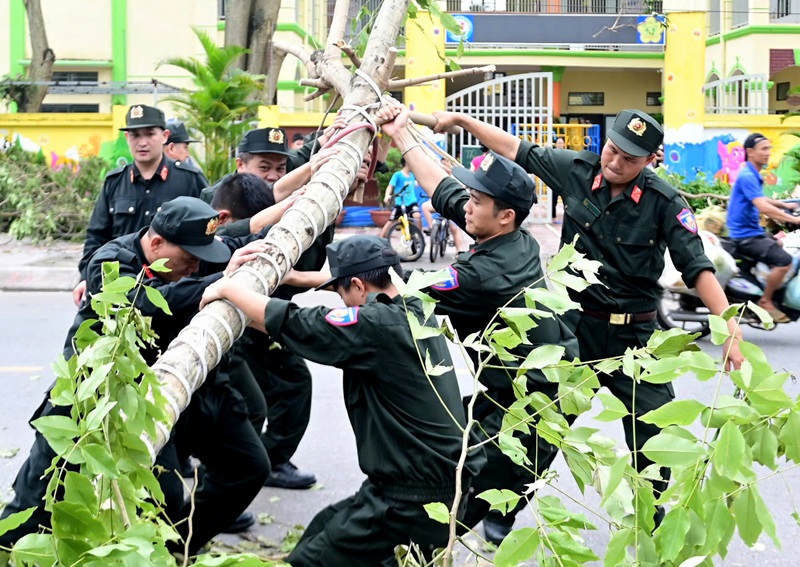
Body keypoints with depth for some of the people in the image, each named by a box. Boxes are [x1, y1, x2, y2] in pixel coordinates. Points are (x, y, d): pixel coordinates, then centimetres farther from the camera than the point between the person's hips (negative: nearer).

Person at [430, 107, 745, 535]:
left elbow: (697, 268, -17)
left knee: (653, 434, -1)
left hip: (634, 334, -2)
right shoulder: (576, 170, -5)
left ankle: (651, 518, 20)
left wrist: (730, 327, -26)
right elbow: (518, 151, 6)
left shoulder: (664, 202, -13)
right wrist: (460, 119, 5)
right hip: (574, 323, 2)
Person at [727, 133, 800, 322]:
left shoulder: (754, 175, 12)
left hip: (754, 231, 11)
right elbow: (763, 207, -29)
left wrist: (784, 205, 26)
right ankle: (765, 302, -8)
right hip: (744, 236, -11)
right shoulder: (747, 176, -19)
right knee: (784, 260, -23)